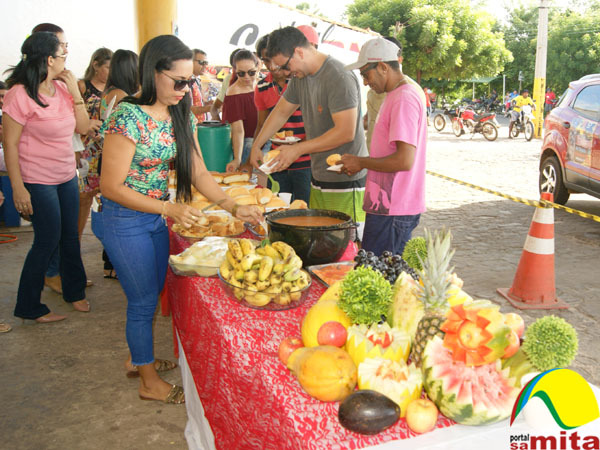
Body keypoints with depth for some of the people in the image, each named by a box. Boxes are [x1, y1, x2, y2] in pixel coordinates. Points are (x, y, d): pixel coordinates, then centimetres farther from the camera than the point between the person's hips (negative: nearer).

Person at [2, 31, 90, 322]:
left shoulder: (61, 88, 4)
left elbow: (83, 127, 5)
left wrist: (75, 92, -4)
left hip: (67, 177, 7)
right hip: (38, 181, -7)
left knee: (70, 236, 14)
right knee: (47, 241, 0)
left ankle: (74, 291, 34)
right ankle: (28, 307, 17)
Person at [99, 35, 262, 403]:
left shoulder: (182, 117, 0)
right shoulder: (129, 117, -23)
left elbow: (199, 172, 2)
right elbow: (111, 187, -21)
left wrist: (234, 206, -10)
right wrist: (170, 208, -26)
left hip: (158, 218, 7)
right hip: (126, 221, -7)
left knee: (153, 295, 20)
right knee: (144, 301, 6)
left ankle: (139, 356, 43)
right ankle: (150, 382, 26)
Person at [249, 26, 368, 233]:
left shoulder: (339, 78, -17)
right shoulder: (300, 76, 11)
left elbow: (346, 132, -22)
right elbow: (281, 112, 24)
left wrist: (299, 149, -17)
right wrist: (256, 145, 18)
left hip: (345, 184, -8)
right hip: (319, 179, 8)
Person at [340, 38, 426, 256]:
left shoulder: (405, 98, -16)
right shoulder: (396, 95, 18)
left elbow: (405, 160, -24)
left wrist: (361, 162, -12)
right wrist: (359, 163, 11)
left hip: (392, 210, -10)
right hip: (390, 204, 10)